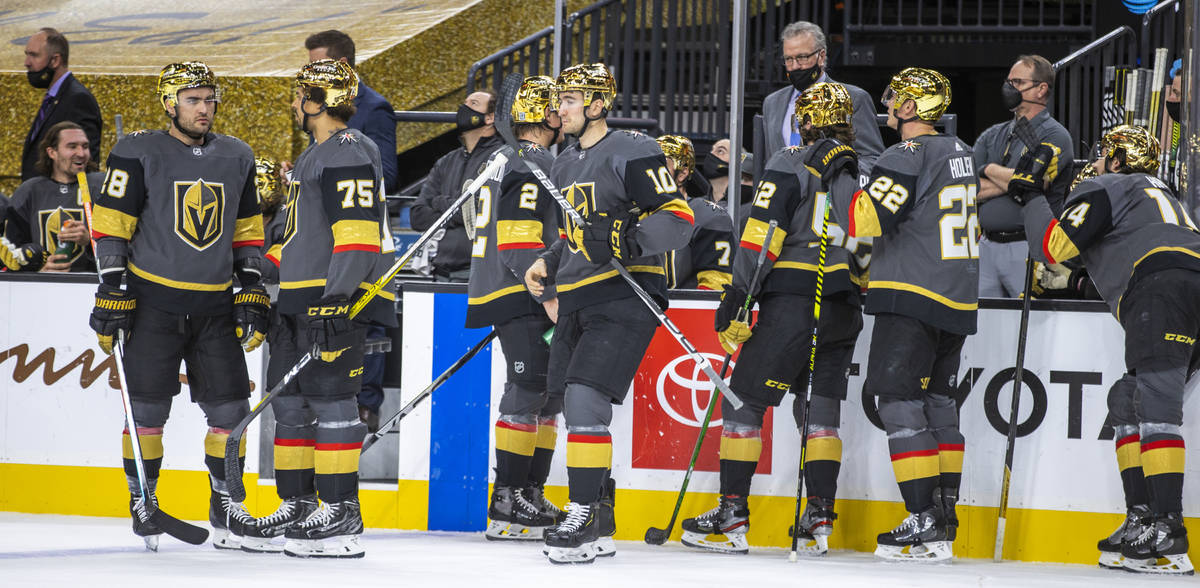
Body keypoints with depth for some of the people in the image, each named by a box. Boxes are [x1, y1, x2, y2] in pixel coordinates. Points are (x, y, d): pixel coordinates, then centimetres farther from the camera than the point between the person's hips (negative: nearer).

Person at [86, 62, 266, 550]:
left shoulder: (237, 158, 10)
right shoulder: (138, 154, -4)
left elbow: (246, 230, 17)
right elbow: (111, 223, -5)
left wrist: (251, 291, 10)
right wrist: (112, 291, -11)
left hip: (215, 304, 4)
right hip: (153, 300, -4)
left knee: (229, 408, 0)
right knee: (148, 407, -5)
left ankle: (226, 500, 14)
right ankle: (142, 500, 9)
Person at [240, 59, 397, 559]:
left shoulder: (348, 152, -12)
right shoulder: (318, 154, 22)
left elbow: (358, 230, -21)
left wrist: (338, 295, -27)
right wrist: (286, 303, 30)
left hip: (339, 296, -11)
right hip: (305, 299, 11)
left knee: (329, 396, -11)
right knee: (290, 398, 11)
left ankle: (341, 517, -10)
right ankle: (298, 508, 17)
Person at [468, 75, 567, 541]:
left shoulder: (502, 161, 20)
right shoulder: (533, 164, -13)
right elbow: (519, 240, -21)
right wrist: (549, 296, -21)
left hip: (507, 296, 11)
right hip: (520, 298, -11)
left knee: (549, 394, 13)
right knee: (528, 392, -12)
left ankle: (530, 494, 15)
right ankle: (507, 505, -13)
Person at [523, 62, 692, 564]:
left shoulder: (632, 152, -9)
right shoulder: (564, 165, 19)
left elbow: (677, 218, -14)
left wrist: (627, 240, -28)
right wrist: (547, 264, 15)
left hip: (624, 297, -9)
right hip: (576, 303, 9)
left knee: (586, 400, -19)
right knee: (578, 410, 9)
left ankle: (584, 518, -16)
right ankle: (599, 529, 17)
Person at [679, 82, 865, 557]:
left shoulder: (791, 165, -3)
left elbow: (761, 234, -11)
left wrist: (737, 300, -10)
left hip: (793, 300, -6)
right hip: (845, 312, 6)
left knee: (746, 399, -2)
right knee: (820, 408, 11)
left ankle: (732, 516, -6)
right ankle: (818, 521, 4)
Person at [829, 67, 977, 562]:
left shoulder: (906, 158, -12)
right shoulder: (962, 155, 15)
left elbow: (869, 218, -23)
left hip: (912, 299, -9)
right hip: (959, 299, 9)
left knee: (900, 401, -7)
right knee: (937, 402, 14)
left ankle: (923, 522, -13)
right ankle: (944, 521, 12)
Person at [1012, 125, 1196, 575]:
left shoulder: (1105, 188, 13)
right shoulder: (1161, 194, 39)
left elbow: (1055, 246, 3)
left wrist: (1029, 194, 17)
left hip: (1164, 282, -9)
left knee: (1153, 402, -18)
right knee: (1127, 400, 15)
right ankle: (1143, 520, 6)